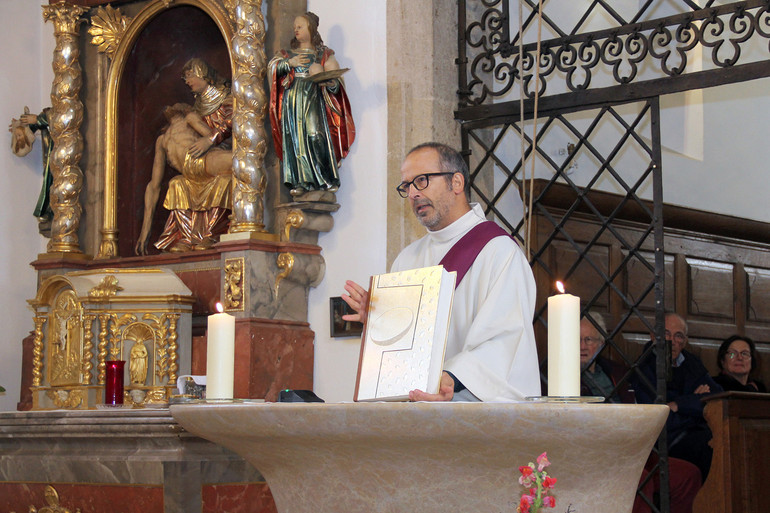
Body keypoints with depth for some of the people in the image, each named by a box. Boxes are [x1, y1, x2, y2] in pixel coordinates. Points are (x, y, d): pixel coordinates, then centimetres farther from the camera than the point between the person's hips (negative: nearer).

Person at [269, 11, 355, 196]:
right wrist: (290, 63, -8)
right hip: (292, 100, 2)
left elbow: (335, 82, 6)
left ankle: (327, 180, -10)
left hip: (314, 99, -2)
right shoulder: (289, 53, 20)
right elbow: (273, 66, 5)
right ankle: (301, 181, -9)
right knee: (295, 137, -7)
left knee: (316, 135, -13)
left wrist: (328, 82, -16)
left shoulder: (323, 54, 13)